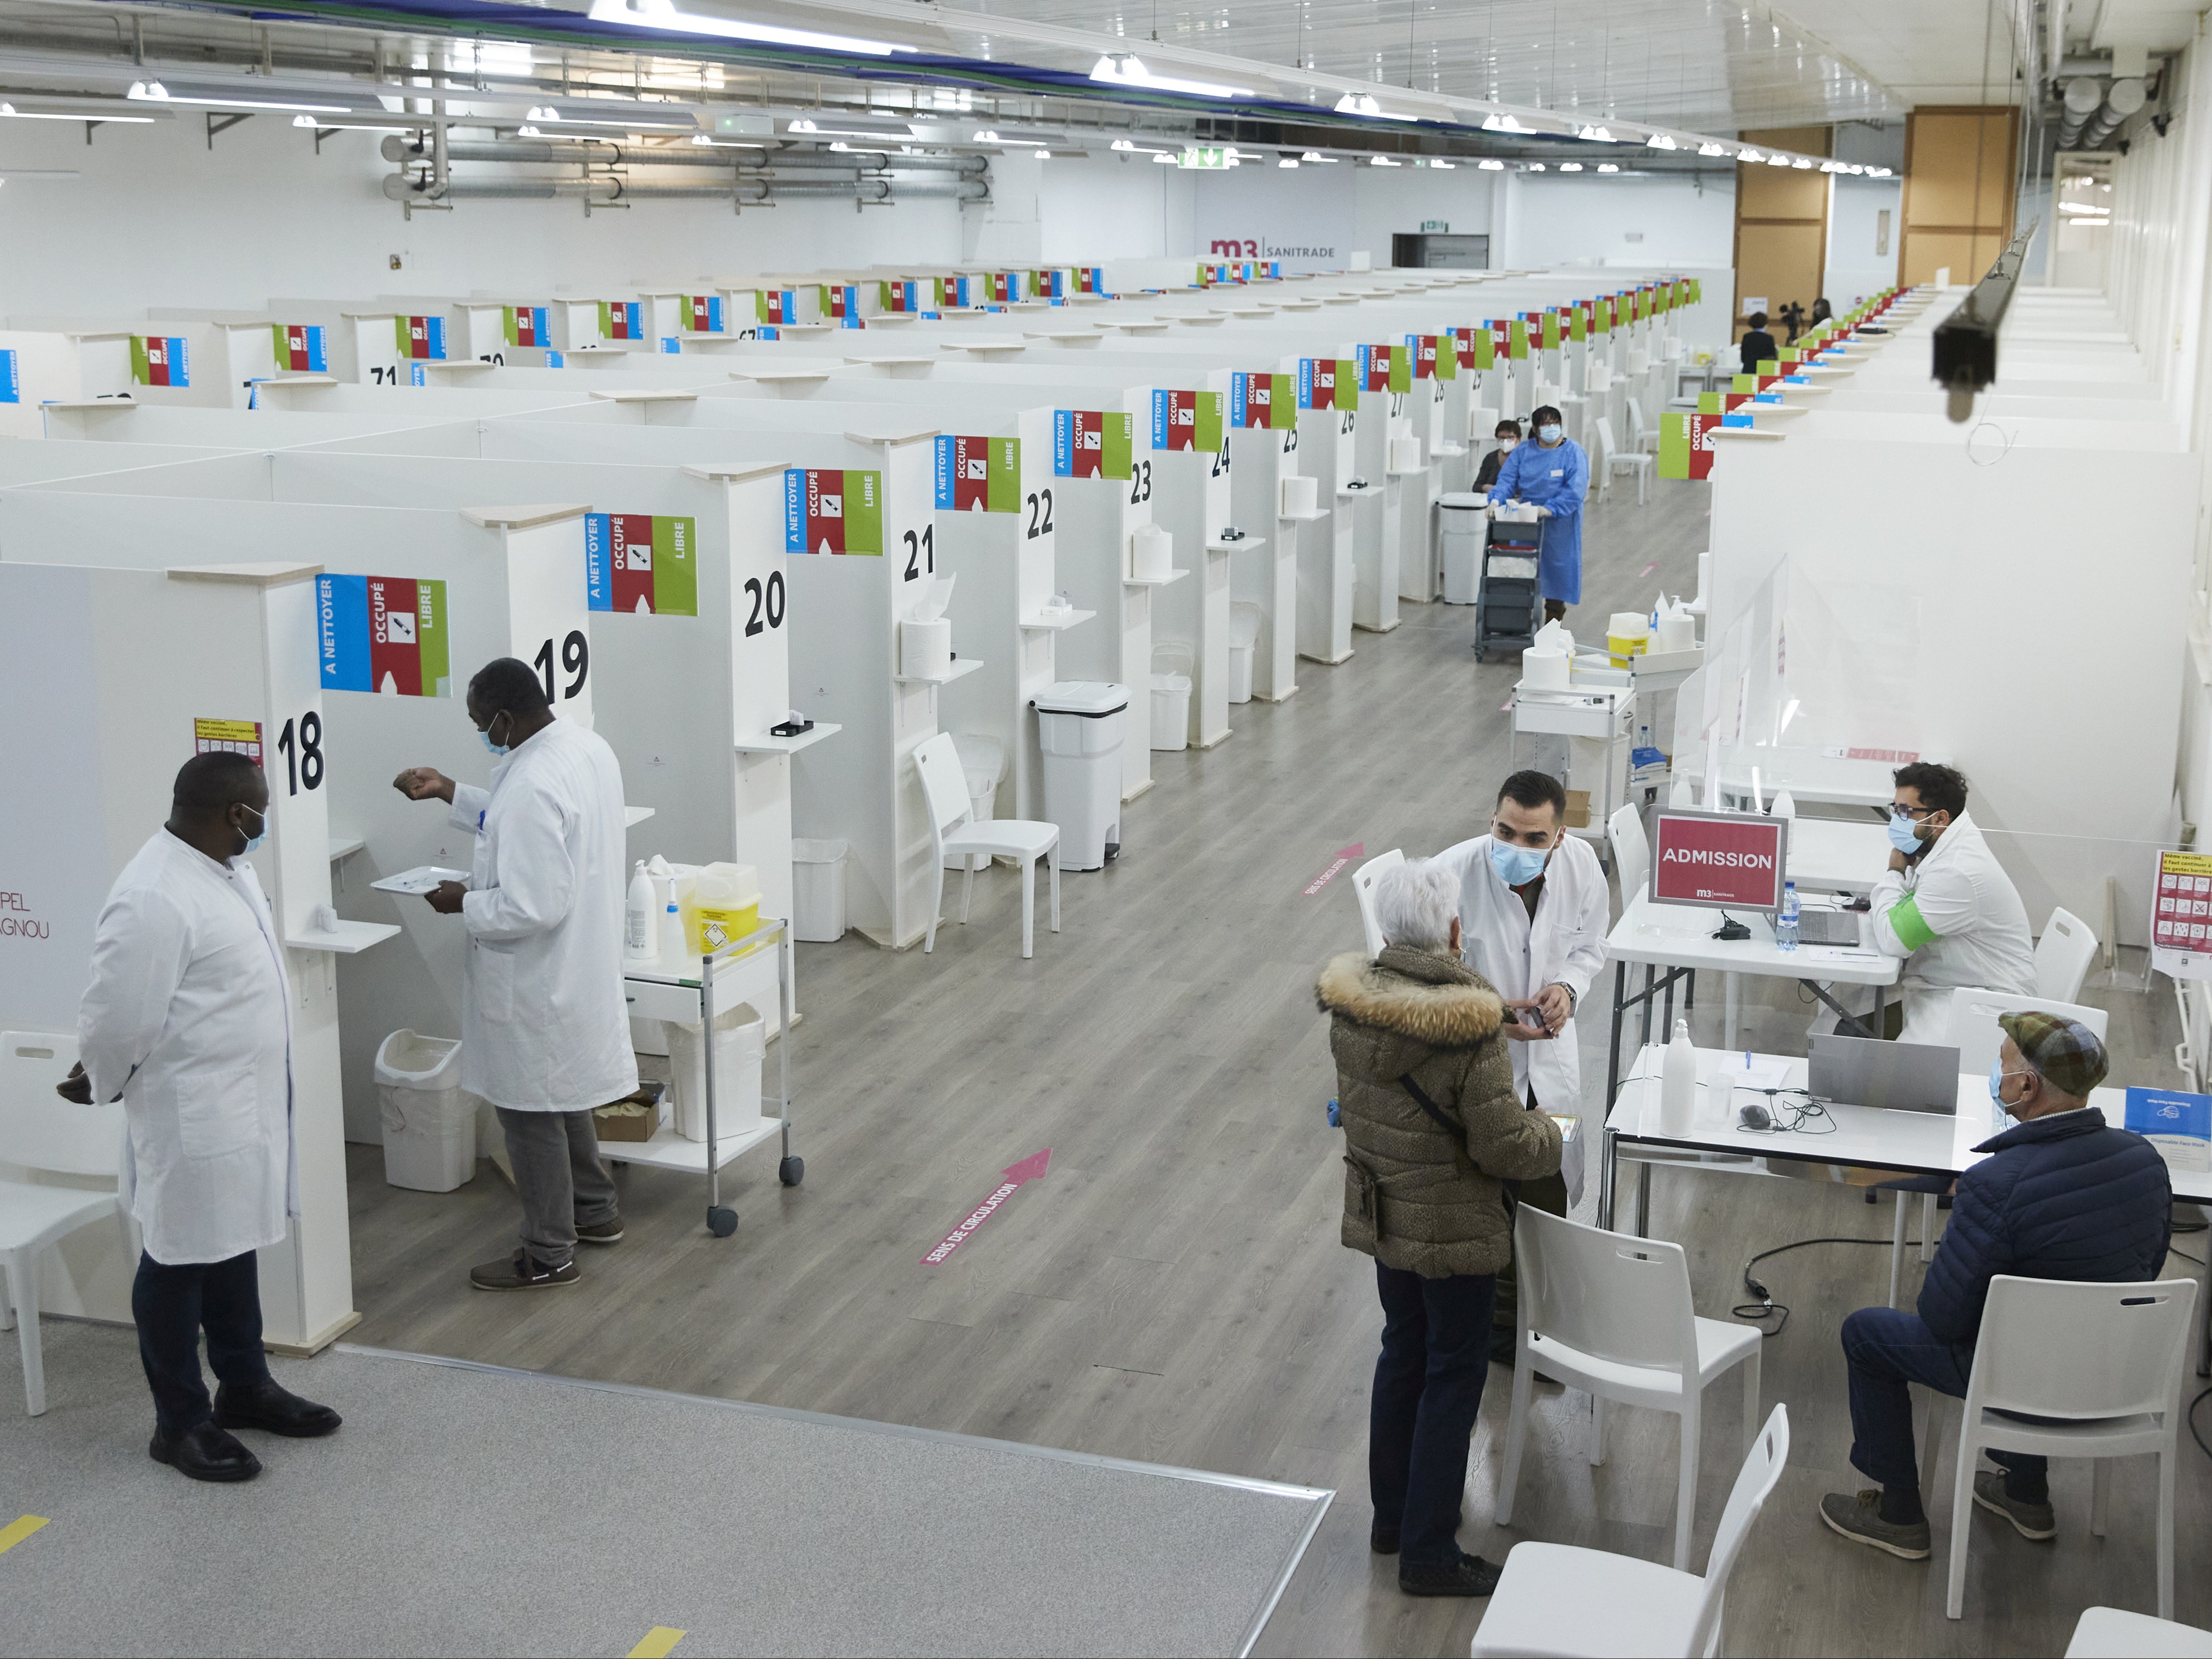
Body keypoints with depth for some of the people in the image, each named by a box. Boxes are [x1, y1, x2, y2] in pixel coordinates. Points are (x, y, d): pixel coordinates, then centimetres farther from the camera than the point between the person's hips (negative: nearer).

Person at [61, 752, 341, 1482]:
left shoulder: (224, 866, 5)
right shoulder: (153, 899, -27)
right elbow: (118, 1017, -21)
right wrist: (101, 1087, -4)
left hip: (244, 1101, 9)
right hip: (191, 1115, -9)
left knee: (233, 1246, 21)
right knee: (180, 1263, 6)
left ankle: (244, 1386, 36)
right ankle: (179, 1422, 19)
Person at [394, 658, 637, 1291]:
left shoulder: (532, 785, -30)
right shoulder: (586, 746, 0)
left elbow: (532, 908, -30)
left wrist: (464, 903, -14)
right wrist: (450, 793, 16)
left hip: (536, 980, -10)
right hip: (577, 963, 10)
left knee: (532, 1112, 6)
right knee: (559, 1096, 26)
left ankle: (549, 1255, 20)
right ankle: (594, 1209, 40)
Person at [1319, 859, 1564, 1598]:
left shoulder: (1351, 1002, -8)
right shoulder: (1470, 1031, -28)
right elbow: (1503, 1147, -24)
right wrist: (1549, 1135, 0)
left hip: (1382, 1216, 6)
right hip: (1453, 1231, -6)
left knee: (1403, 1354, 23)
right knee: (1454, 1375, 8)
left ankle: (1392, 1516, 37)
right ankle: (1429, 1553, 16)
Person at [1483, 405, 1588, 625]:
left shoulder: (1573, 452, -7)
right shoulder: (1524, 452, 7)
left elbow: (1575, 490, -17)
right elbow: (1507, 480, 1)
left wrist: (1550, 509, -29)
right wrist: (1496, 500, -20)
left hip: (1559, 522, -3)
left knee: (1556, 567, 3)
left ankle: (1553, 624, 15)